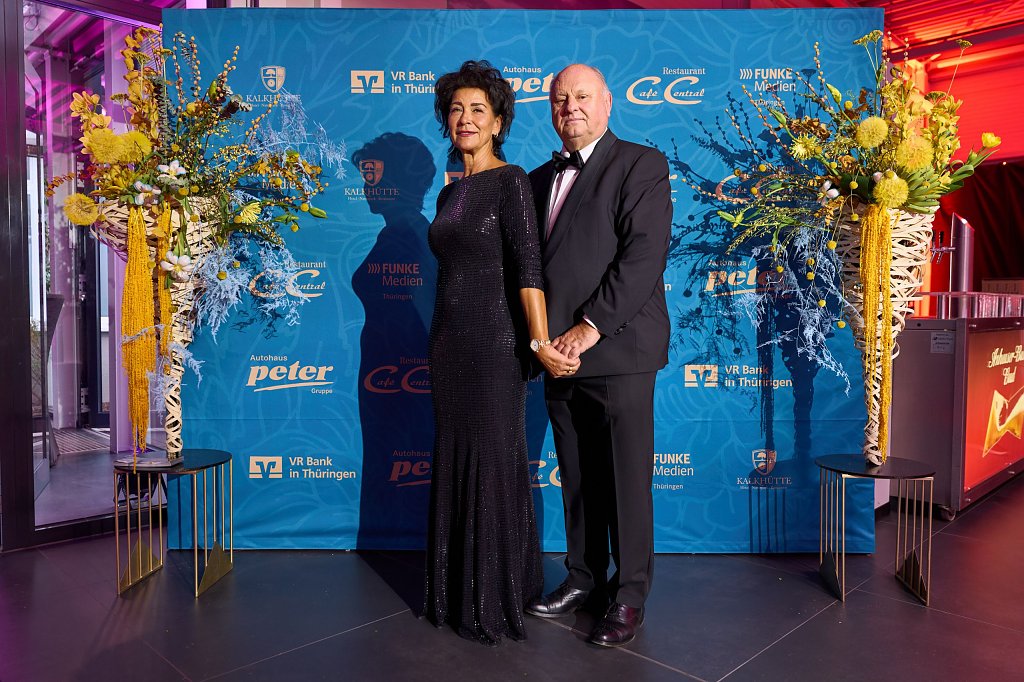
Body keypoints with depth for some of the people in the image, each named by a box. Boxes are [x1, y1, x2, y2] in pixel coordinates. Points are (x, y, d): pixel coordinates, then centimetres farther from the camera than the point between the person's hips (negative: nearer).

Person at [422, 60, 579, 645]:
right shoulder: (450, 194, 15)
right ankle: (460, 593, 28)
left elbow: (527, 267, -16)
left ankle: (500, 599, 18)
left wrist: (540, 342, -24)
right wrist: (439, 343, 18)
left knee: (494, 464, 1)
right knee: (455, 462, 12)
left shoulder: (511, 180, -7)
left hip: (495, 343, -7)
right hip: (449, 343, 7)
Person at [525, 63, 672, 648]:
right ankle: (585, 578, 31)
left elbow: (644, 255, -14)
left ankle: (630, 595, 19)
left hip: (617, 350, -6)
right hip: (560, 353, 6)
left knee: (627, 481, 3)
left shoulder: (642, 165, -2)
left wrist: (591, 327, -17)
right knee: (577, 479, 15)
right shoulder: (541, 178, 18)